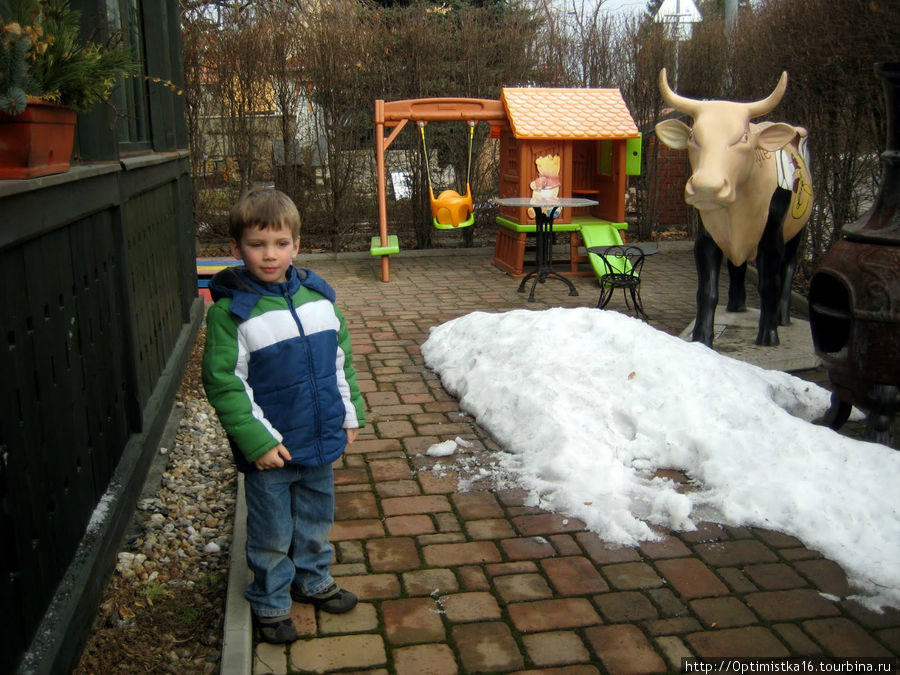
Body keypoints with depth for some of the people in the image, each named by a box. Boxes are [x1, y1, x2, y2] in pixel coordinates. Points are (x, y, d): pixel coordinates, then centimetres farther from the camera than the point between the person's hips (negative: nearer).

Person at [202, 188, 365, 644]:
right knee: (272, 534, 11)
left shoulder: (318, 295, 0)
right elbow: (223, 383, -17)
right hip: (269, 450, -5)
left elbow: (341, 357, 10)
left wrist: (350, 412, 10)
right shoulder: (230, 312, -17)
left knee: (316, 521, 23)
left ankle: (312, 580, 46)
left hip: (321, 441, 5)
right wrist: (257, 441, -19)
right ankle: (270, 604, 33)